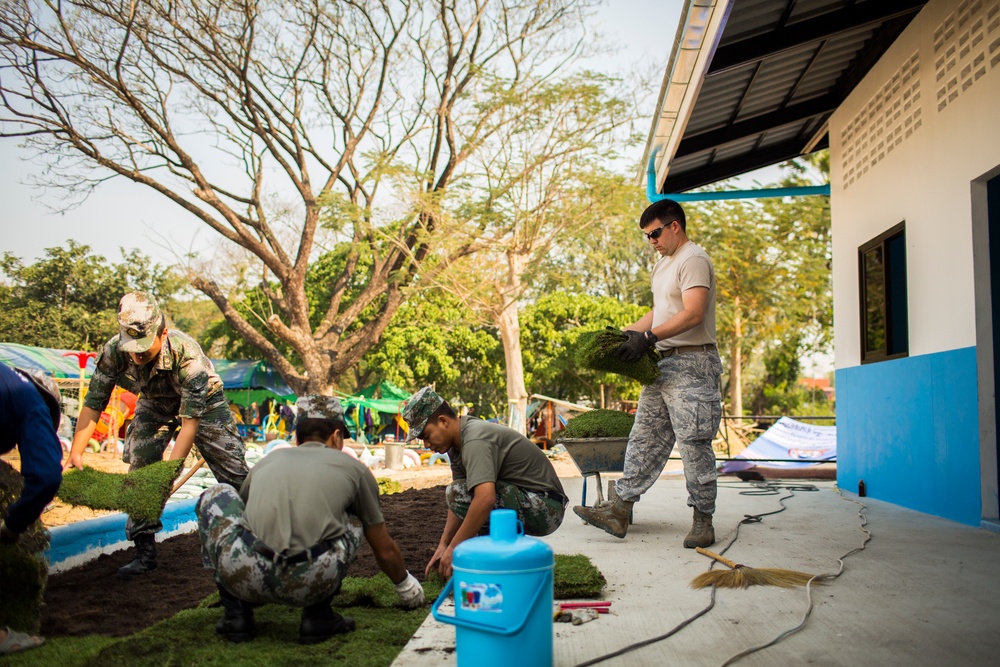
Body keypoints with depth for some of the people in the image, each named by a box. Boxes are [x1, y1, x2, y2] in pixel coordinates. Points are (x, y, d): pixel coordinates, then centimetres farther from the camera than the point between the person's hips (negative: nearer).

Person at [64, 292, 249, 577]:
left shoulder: (187, 353, -41)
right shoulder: (113, 353, -30)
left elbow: (190, 420, -38)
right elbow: (92, 405, -18)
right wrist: (75, 454, -25)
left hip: (202, 400, -3)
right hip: (155, 403, 4)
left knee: (233, 472, -5)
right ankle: (145, 551, 2)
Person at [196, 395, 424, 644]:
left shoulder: (267, 460, 27)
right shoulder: (353, 467, 21)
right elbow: (385, 551, 29)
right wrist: (405, 585, 50)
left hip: (244, 578, 1)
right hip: (311, 585, 0)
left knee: (214, 498, 28)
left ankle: (236, 614, 22)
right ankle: (317, 616, 19)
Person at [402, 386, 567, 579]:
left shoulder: (475, 440, -22)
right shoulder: (457, 443, 9)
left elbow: (485, 498, -35)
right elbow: (458, 505, 13)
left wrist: (453, 548, -27)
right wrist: (443, 545, 5)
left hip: (544, 507, -10)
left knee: (458, 492, -23)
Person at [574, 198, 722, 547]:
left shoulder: (693, 260, -11)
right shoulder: (663, 264, 20)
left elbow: (693, 314, -22)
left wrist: (648, 337, -24)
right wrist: (627, 333, 12)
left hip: (692, 364, -10)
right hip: (665, 363, 10)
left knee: (694, 444, -4)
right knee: (644, 439, 7)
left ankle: (703, 521, 6)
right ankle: (619, 509, 9)